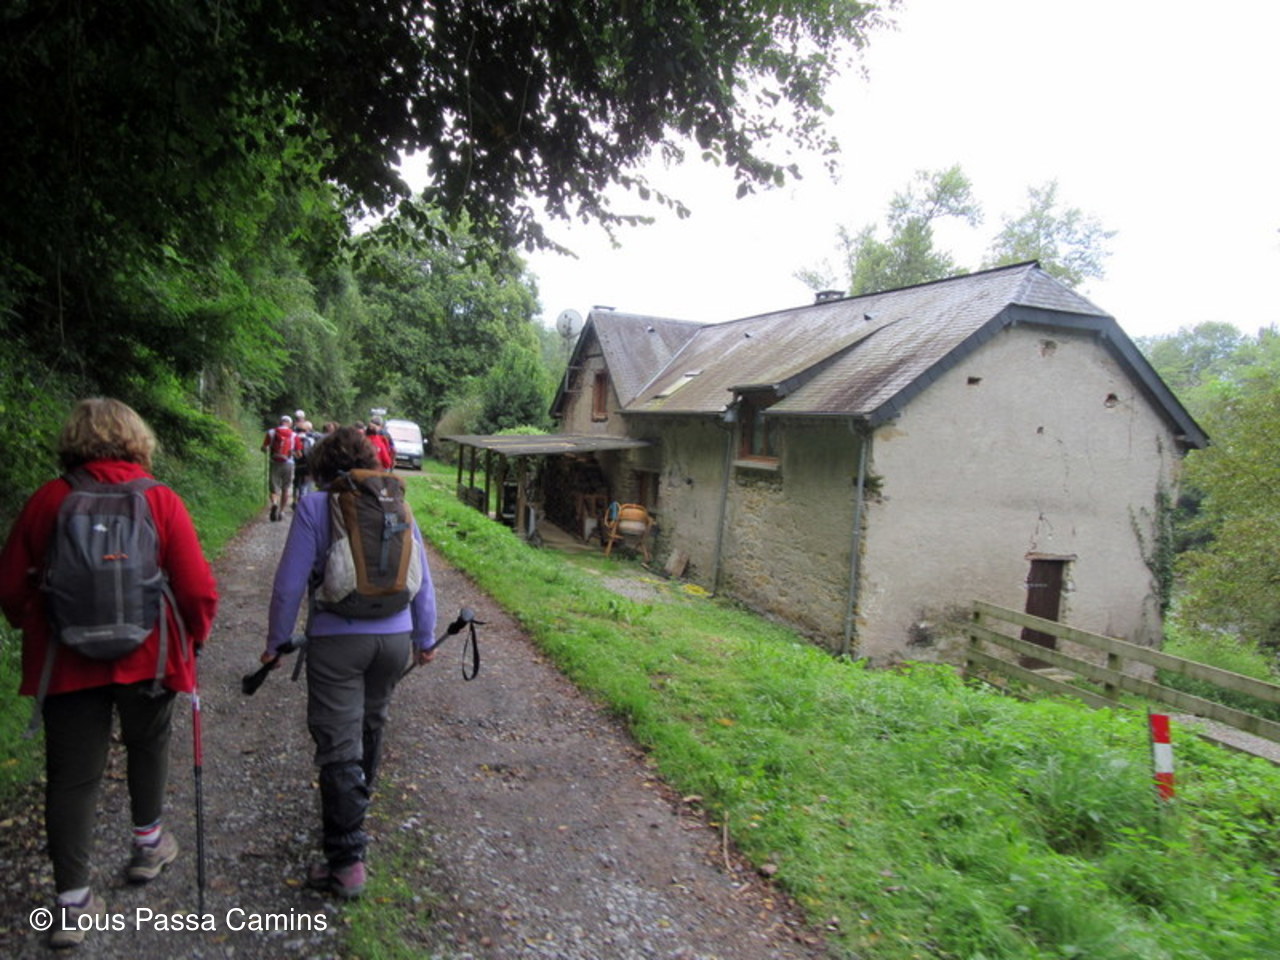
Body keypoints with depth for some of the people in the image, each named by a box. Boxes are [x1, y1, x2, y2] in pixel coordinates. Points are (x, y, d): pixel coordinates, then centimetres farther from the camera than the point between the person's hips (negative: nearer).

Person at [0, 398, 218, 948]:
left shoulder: (47, 501, -4)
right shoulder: (161, 500, -10)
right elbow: (198, 588, -11)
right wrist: (194, 636, 7)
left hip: (65, 660, 1)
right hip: (146, 655, -1)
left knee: (72, 775, 10)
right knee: (148, 745, 24)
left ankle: (72, 902, 15)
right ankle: (148, 845, 39)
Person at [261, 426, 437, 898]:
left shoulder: (313, 506, -5)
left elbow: (290, 582, -6)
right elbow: (422, 581, 8)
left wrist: (276, 641, 6)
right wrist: (425, 638, 19)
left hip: (336, 641, -4)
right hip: (394, 638, 5)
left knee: (338, 745, 1)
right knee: (371, 725, 25)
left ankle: (347, 859, 2)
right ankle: (356, 808, 47)